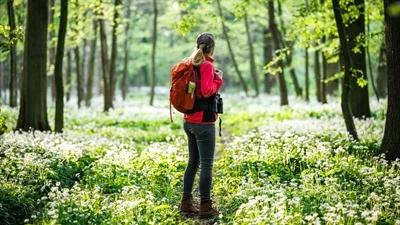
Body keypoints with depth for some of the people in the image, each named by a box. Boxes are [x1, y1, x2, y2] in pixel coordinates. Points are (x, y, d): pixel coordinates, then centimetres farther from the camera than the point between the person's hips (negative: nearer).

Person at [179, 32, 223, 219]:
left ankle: (186, 203, 20)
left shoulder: (191, 65, 10)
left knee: (193, 162, 16)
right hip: (203, 122, -8)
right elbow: (207, 91, -21)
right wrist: (218, 79, -6)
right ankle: (205, 207, -1)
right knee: (207, 164, -3)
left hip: (189, 120, 8)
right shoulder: (207, 65, -13)